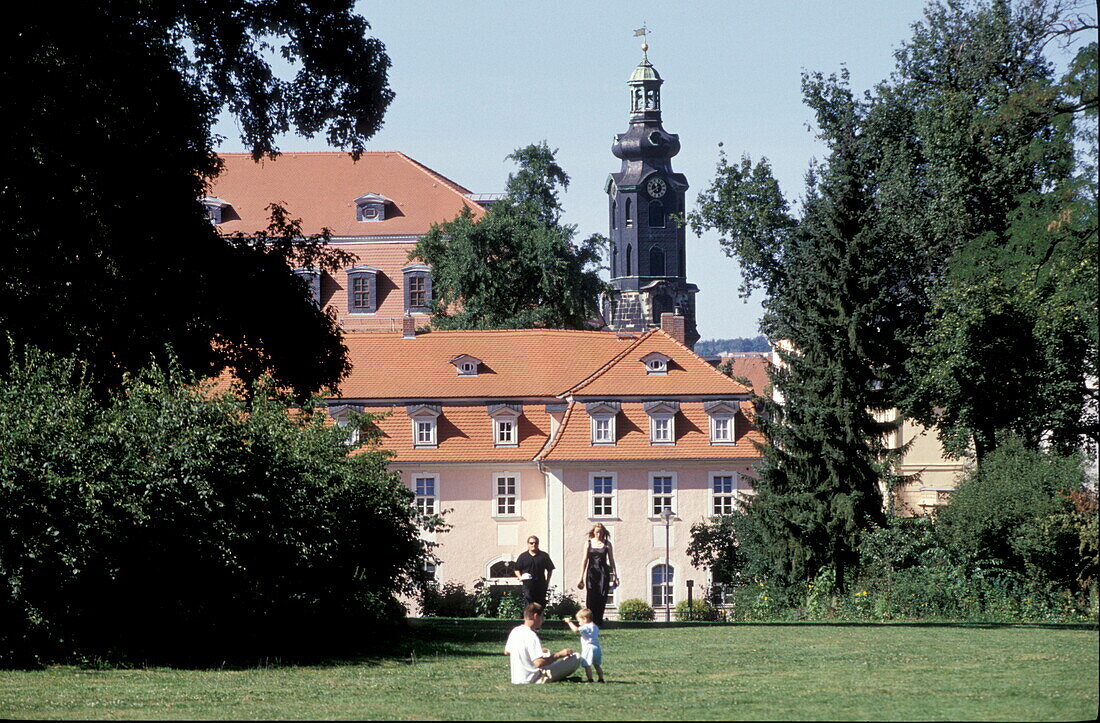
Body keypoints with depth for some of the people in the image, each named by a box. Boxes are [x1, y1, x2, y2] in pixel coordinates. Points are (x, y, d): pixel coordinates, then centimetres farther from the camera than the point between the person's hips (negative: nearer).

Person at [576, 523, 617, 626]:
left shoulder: (607, 544, 5)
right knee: (591, 599, -9)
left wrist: (615, 576, 7)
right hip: (591, 572, 0)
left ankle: (599, 622, 0)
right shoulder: (588, 543, 5)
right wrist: (581, 577, 3)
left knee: (601, 599, -5)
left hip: (603, 572, 0)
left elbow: (611, 561, 10)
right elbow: (585, 560, 6)